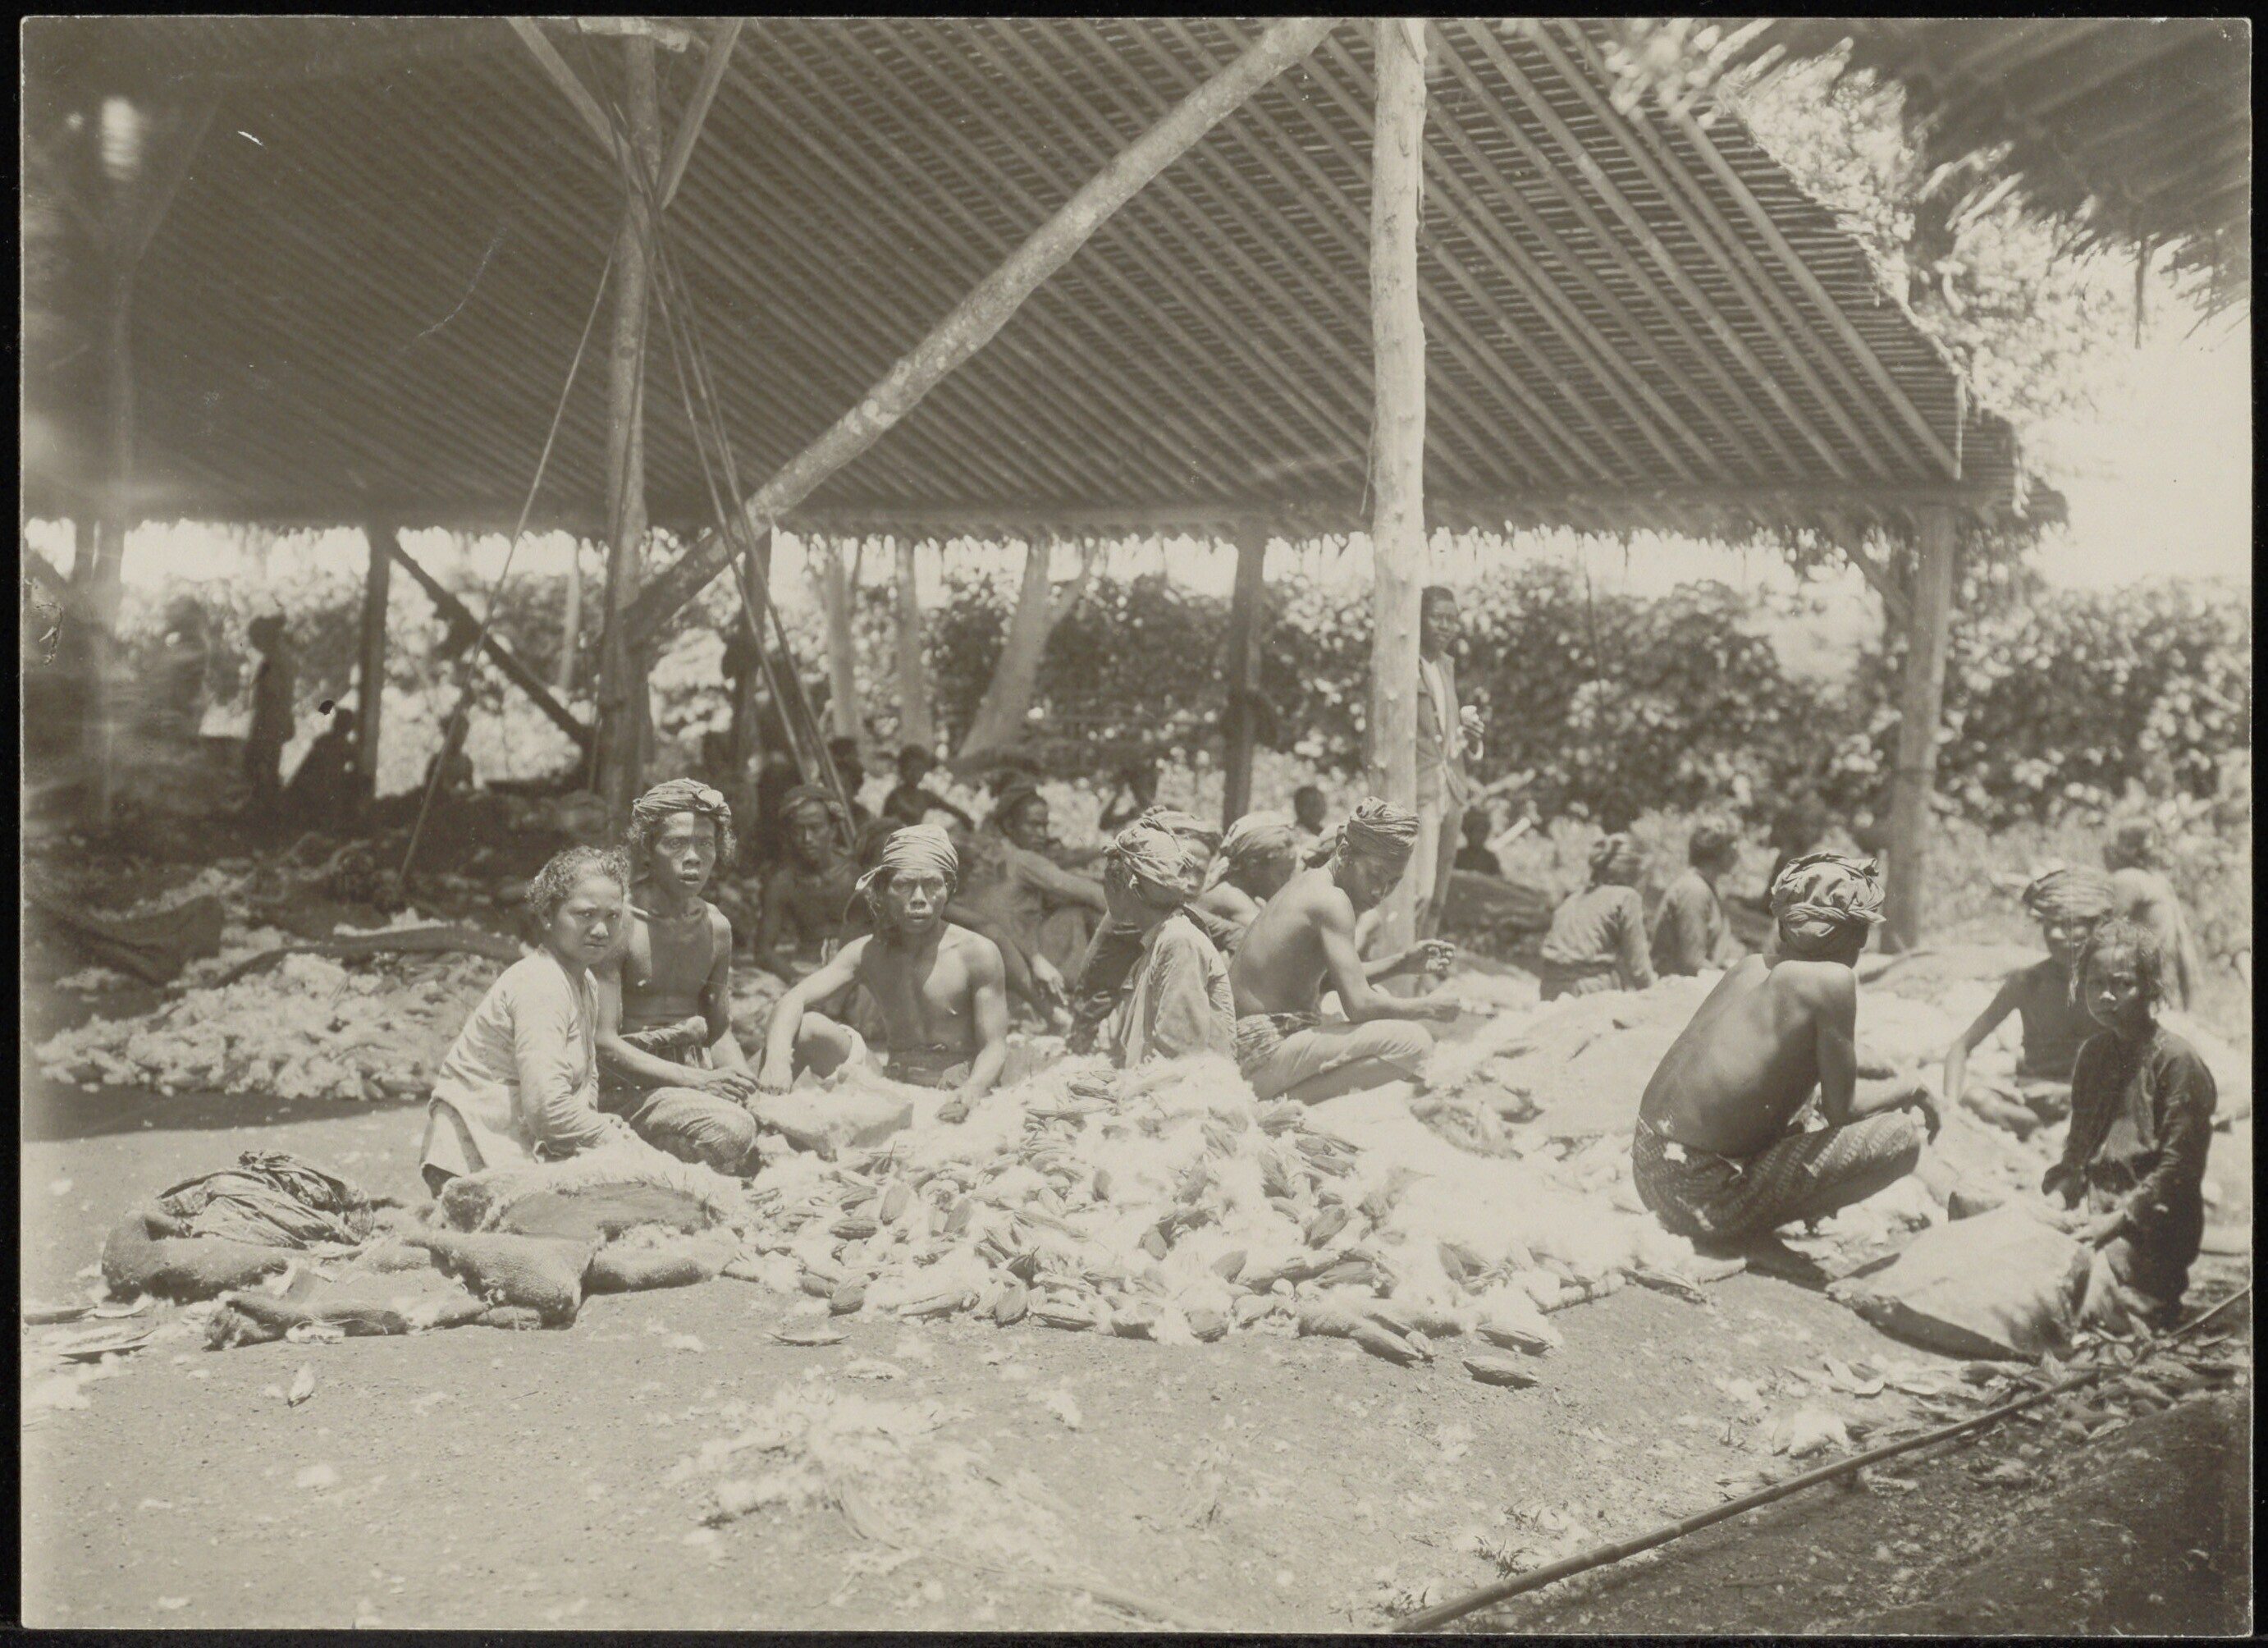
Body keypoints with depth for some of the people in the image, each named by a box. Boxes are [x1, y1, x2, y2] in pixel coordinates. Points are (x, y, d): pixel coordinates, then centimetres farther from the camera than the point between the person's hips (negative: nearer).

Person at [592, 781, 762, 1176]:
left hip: (696, 1072, 6)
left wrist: (746, 1082, -4)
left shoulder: (716, 927, 10)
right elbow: (604, 1042, -15)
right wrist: (699, 1081, -22)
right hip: (626, 1084, -6)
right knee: (730, 1130, -31)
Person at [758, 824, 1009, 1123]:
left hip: (959, 1089, -4)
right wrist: (777, 1057, -32)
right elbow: (795, 999, -10)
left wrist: (970, 1093, -33)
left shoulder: (977, 953, -10)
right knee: (808, 1028, -13)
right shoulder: (868, 953, 1)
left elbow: (995, 1047, -10)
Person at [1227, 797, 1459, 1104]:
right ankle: (1287, 1101, -17)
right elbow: (1359, 1005, -21)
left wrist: (1402, 964, 15)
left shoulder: (1305, 884, 14)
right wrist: (1427, 1009, -6)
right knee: (1414, 1043, -22)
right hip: (1263, 1059, -11)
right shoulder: (1331, 900, -15)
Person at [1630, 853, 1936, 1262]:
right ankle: (1749, 1237, -2)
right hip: (1702, 1197, -8)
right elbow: (1840, 1108, -4)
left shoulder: (1749, 967, 10)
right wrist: (1910, 1087, 15)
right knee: (1900, 1137, -4)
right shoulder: (1833, 981, -11)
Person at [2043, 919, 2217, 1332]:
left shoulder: (2178, 1061, -9)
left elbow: (2179, 1167, -13)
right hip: (2092, 1206, 6)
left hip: (2150, 1224, -6)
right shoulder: (2093, 1053, 15)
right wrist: (2057, 1196, 3)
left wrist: (2118, 1220, -17)